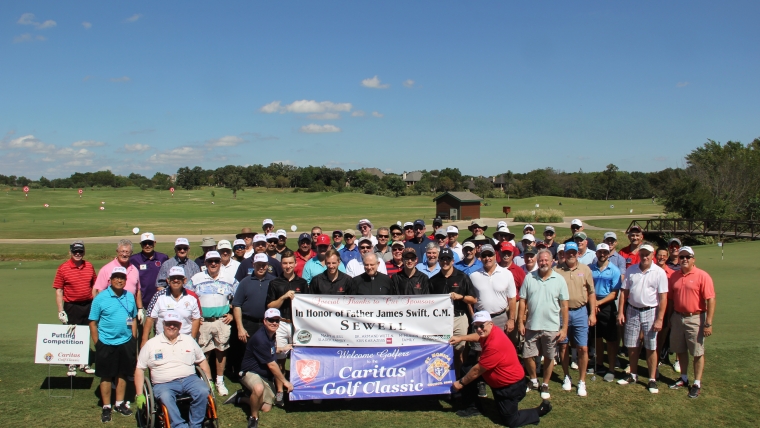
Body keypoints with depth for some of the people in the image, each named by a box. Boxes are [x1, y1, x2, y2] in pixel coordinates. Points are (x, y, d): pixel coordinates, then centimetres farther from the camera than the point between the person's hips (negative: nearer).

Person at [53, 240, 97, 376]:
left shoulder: (89, 266, 4)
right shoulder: (63, 268, -7)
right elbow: (58, 291, -7)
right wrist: (60, 311, -12)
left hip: (88, 305, 4)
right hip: (72, 307, -4)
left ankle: (84, 364, 27)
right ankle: (72, 366, 18)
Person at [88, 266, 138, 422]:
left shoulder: (130, 297, 3)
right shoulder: (100, 298, -9)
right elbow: (93, 323, -6)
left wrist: (133, 340, 9)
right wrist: (97, 344, -7)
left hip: (126, 343, 4)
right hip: (106, 344, -3)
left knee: (122, 374, 13)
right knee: (106, 376, 6)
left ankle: (119, 403, 28)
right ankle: (106, 407, 19)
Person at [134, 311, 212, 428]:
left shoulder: (189, 340, 15)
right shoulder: (151, 344, 9)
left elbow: (202, 360, 21)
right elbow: (139, 369, 8)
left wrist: (209, 381, 10)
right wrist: (139, 394, -2)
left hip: (189, 379, 2)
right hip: (164, 384, -2)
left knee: (203, 391, -29)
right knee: (165, 397, -37)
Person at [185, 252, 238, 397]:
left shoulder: (230, 280, 5)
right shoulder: (196, 279, 4)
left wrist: (232, 314, 1)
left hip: (222, 321, 0)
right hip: (203, 322, 0)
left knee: (221, 351, 6)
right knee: (203, 352, 3)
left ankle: (220, 381, 18)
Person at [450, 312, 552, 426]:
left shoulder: (494, 345, -35)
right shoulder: (489, 332, -8)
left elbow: (477, 370, -25)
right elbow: (479, 336, 21)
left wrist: (461, 383, -12)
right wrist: (461, 338, 14)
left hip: (511, 386, -9)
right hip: (497, 381, 9)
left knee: (510, 421, -1)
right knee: (466, 371, 4)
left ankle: (541, 410, 19)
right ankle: (472, 408, 18)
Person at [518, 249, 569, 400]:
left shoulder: (559, 280, -4)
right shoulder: (529, 278, -1)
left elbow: (564, 305, -2)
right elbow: (523, 301, 2)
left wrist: (564, 328, -5)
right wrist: (520, 322, -2)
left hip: (552, 327, -1)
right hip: (532, 326, 1)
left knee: (549, 357, 11)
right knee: (527, 355, 8)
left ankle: (545, 385, 29)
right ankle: (533, 381, 32)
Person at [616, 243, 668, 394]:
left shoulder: (659, 273, -8)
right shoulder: (631, 270, 1)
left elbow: (663, 297, -9)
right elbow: (624, 291, 5)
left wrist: (659, 319, -13)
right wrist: (620, 312, 0)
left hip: (650, 312, -3)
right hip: (632, 310, 3)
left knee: (651, 348, 5)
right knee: (632, 346, 12)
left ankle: (652, 380, 16)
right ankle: (633, 375, 28)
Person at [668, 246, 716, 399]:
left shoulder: (702, 276, -11)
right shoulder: (674, 276, 5)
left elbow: (711, 300, -13)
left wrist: (708, 323, -16)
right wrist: (669, 318, 10)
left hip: (695, 319, -5)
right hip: (677, 317, 5)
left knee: (697, 352, 4)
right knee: (680, 351, 14)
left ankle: (697, 384, 15)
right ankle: (684, 379, 29)